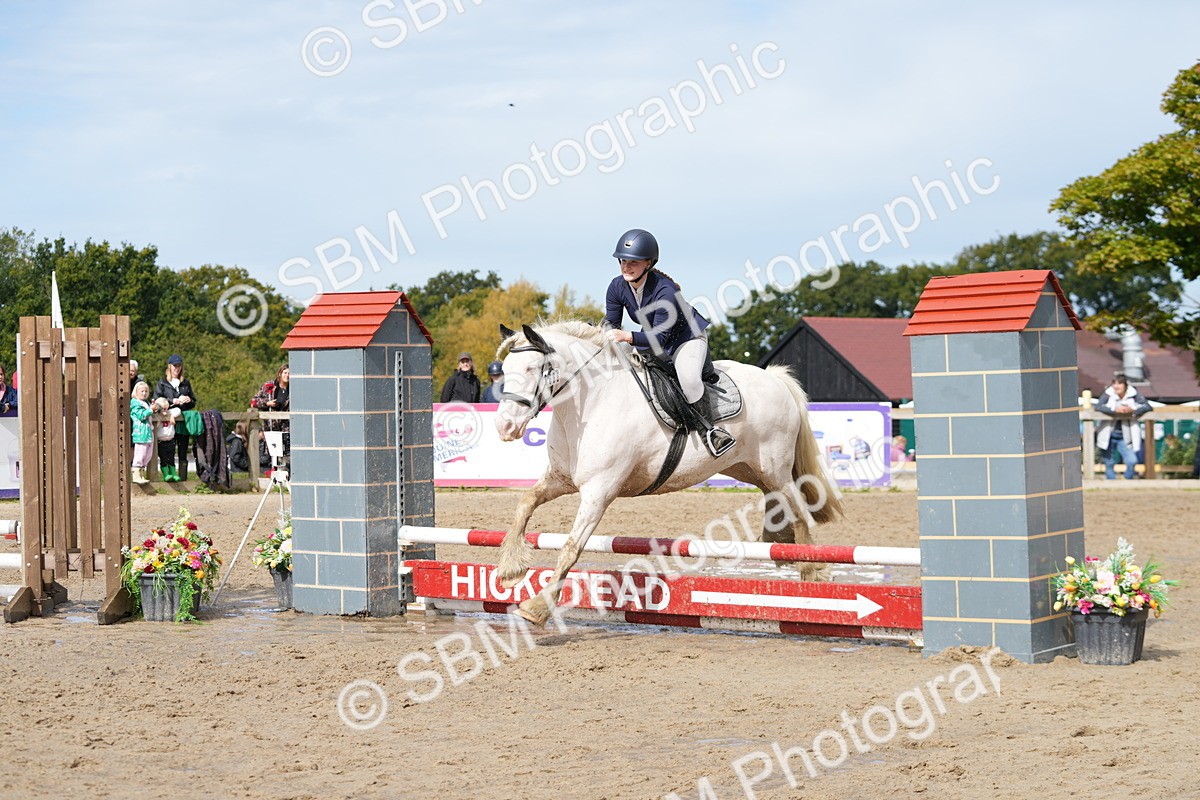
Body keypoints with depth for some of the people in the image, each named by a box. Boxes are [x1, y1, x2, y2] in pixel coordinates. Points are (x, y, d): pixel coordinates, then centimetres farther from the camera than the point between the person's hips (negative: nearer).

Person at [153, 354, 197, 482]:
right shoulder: (162, 382, 9)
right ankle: (167, 473, -13)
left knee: (183, 449, -1)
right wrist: (172, 401, -12)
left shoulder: (185, 383, 19)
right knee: (168, 447, -12)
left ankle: (182, 475, 0)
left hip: (183, 420, 3)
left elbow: (193, 402, 24)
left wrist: (189, 400, 1)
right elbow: (157, 400, -2)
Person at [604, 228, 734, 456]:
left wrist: (627, 337, -49)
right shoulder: (617, 287, -15)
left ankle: (709, 428, -17)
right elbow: (611, 324, -7)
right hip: (651, 340, 7)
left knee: (688, 377, -33)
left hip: (689, 336, -7)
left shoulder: (664, 290, -33)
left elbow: (659, 337, -35)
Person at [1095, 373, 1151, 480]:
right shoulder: (1108, 394, -8)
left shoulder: (1133, 394, -5)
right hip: (1109, 436, 0)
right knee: (1109, 464, 7)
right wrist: (1115, 410, -34)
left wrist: (1133, 410, -29)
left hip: (1124, 437, 0)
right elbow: (1098, 406, -21)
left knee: (1132, 461, -13)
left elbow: (1147, 406, -11)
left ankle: (1128, 482, 11)